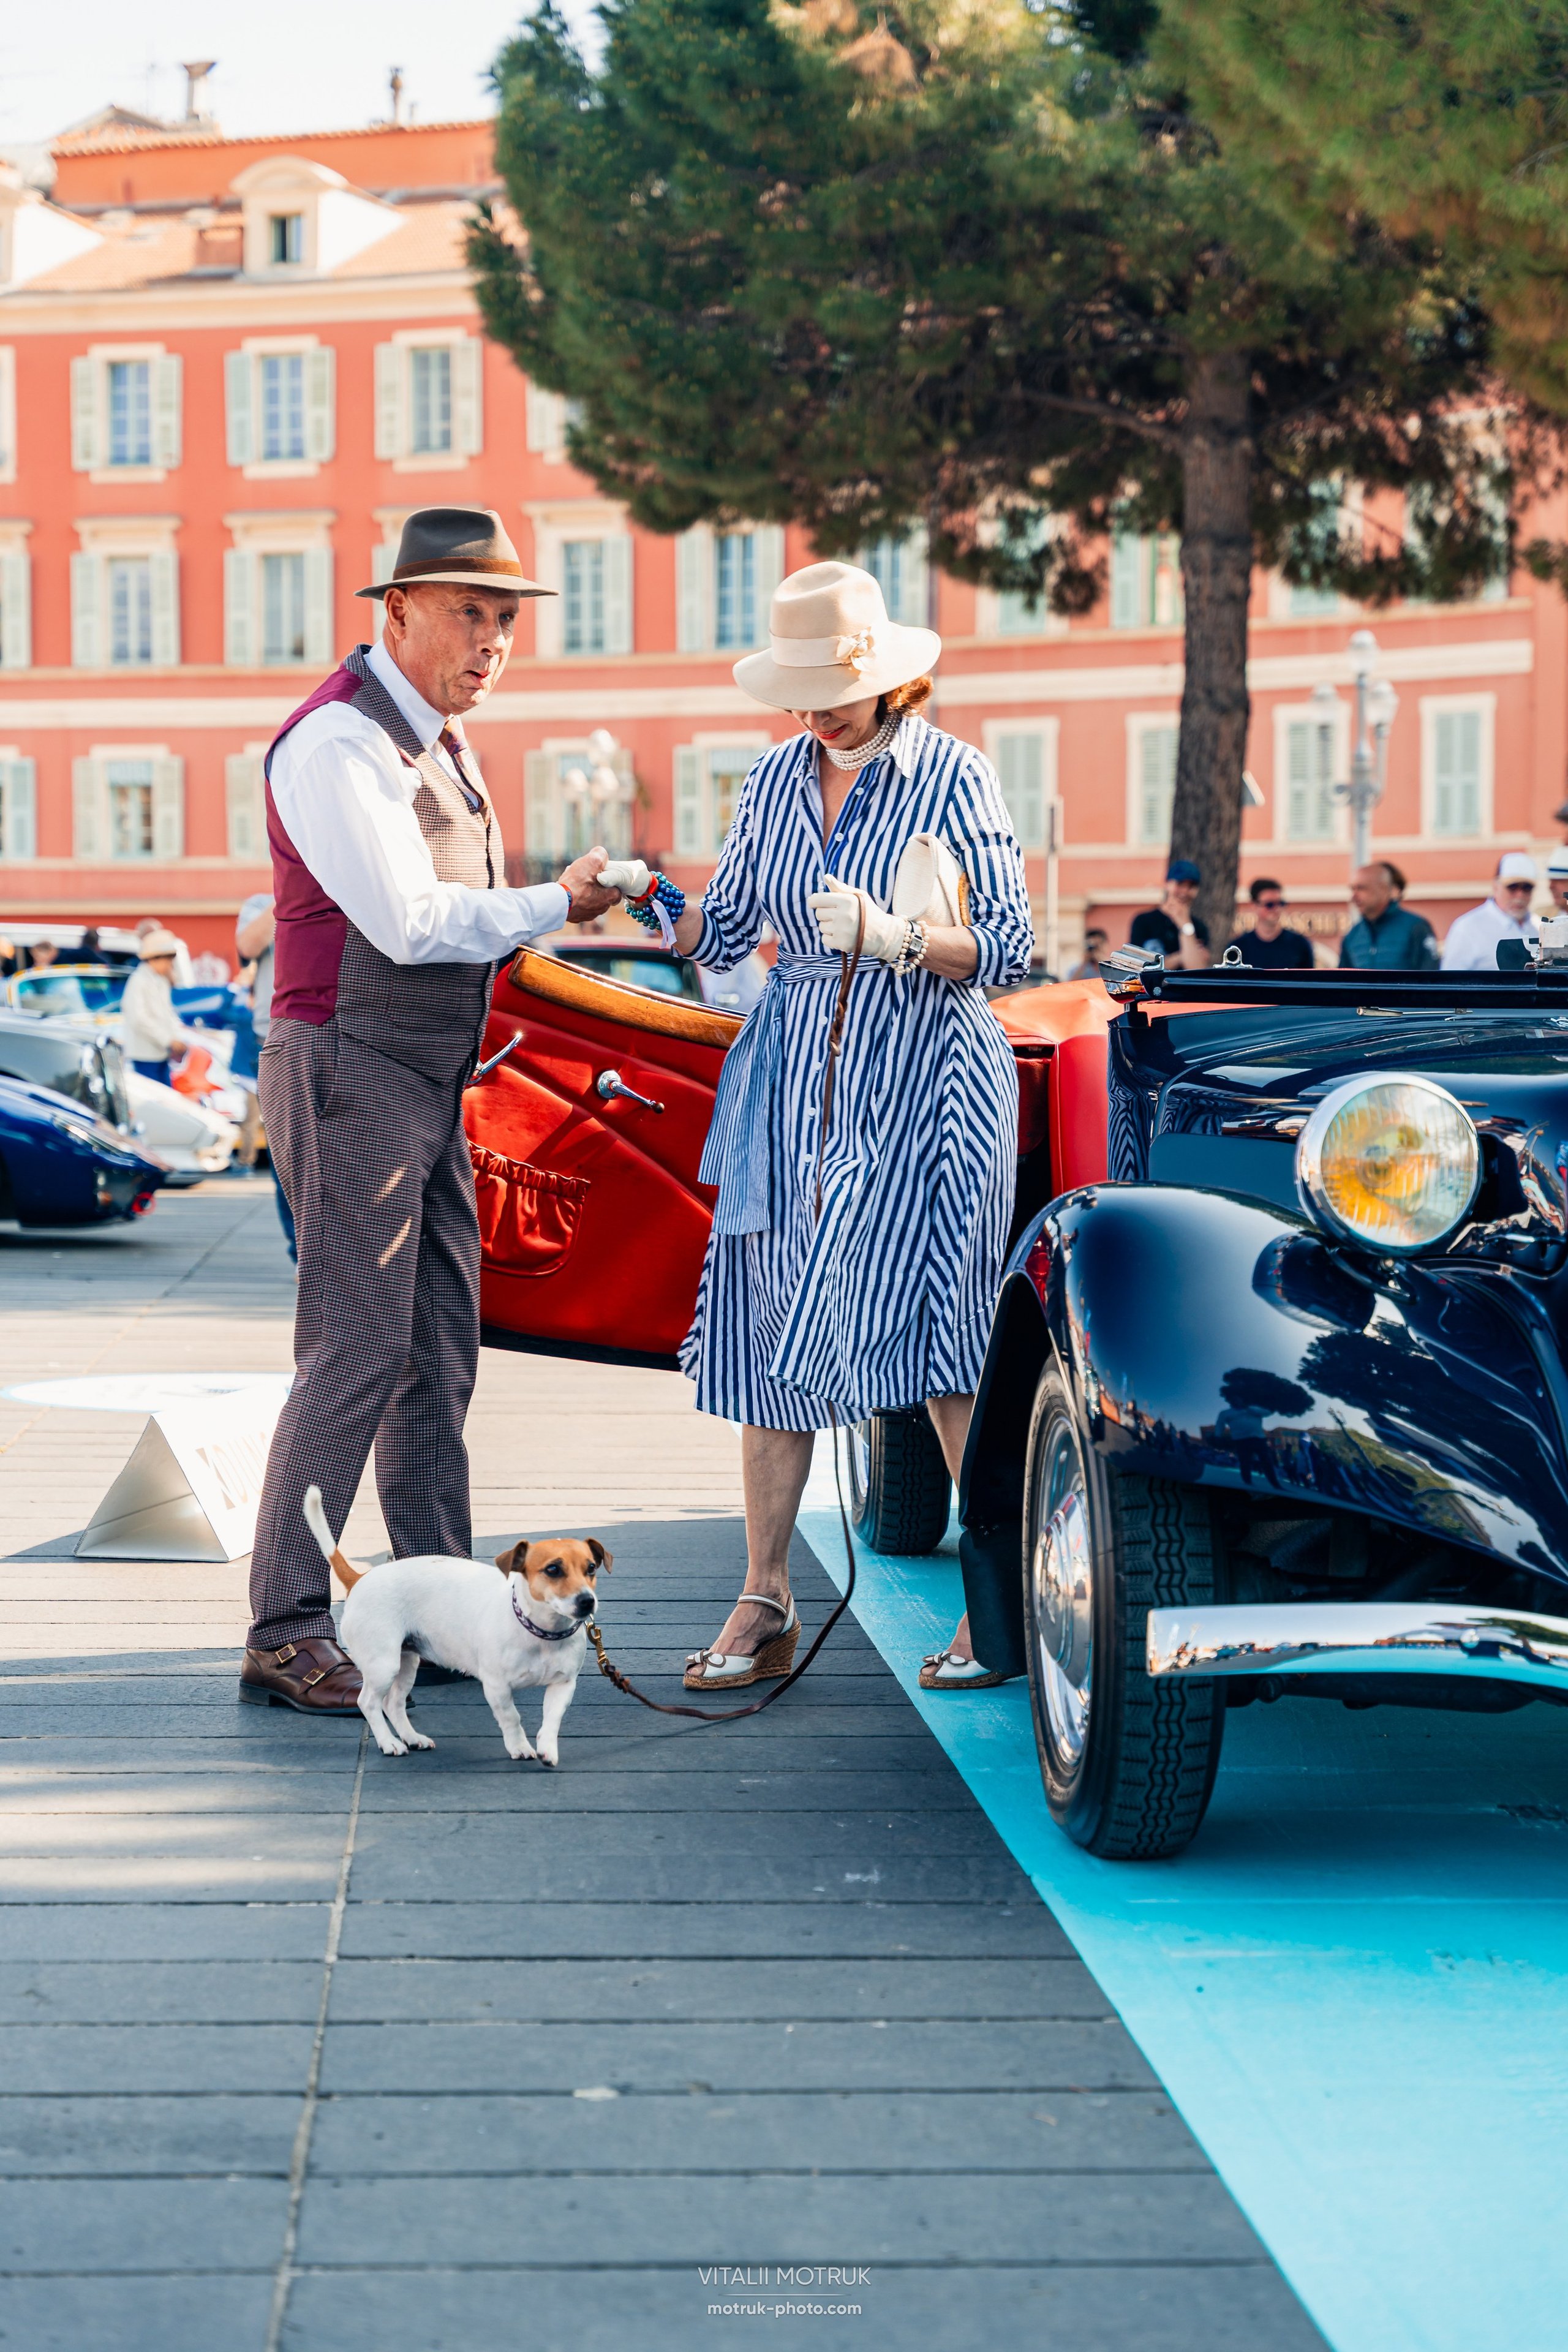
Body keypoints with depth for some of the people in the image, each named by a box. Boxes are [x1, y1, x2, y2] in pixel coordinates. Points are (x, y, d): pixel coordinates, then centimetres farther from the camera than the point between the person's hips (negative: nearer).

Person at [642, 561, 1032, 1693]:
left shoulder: (953, 775, -5)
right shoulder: (776, 780, 10)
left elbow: (1009, 948, -9)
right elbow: (725, 932, 12)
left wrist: (894, 937, -25)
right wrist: (657, 901, -8)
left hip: (924, 1076, -5)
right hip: (794, 1077, 5)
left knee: (940, 1329, -8)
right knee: (770, 1332, 2)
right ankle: (764, 1608, 9)